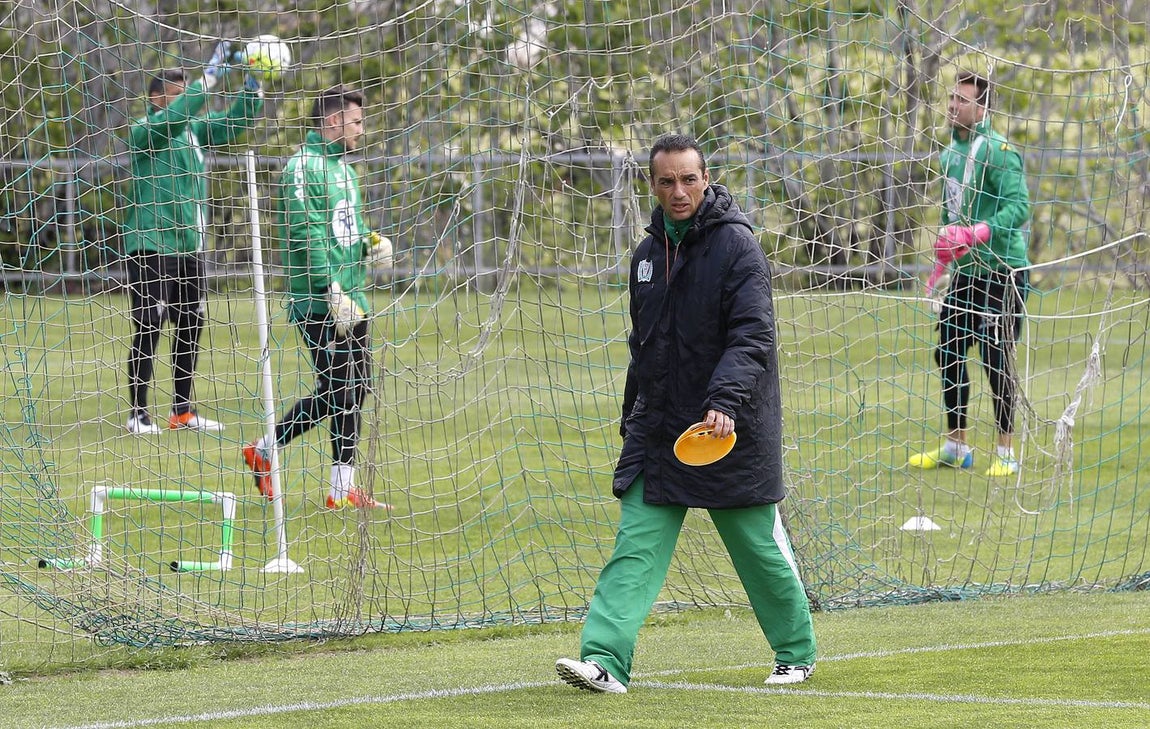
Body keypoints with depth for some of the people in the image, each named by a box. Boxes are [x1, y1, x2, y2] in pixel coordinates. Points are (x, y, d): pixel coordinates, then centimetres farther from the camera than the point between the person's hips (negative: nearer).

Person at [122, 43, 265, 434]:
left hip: (190, 247, 8)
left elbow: (235, 122, 15)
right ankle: (138, 414, -3)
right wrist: (212, 74, -27)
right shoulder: (144, 130, -8)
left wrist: (253, 86, -3)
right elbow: (176, 113, -26)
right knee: (149, 329, -8)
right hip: (152, 246, -8)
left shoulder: (194, 130, 14)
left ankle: (183, 411, 19)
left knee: (191, 327, 10)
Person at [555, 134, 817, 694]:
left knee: (761, 547, 8)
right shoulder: (649, 251, 11)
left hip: (731, 435, -5)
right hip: (657, 432, 5)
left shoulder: (737, 247, -11)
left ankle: (796, 652, 27)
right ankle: (605, 659, -16)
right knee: (635, 546, -7)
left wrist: (726, 402, -33)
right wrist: (632, 417, 22)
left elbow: (752, 336, -20)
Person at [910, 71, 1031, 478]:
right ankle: (956, 447, 21)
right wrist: (946, 253, 23)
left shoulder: (997, 151, -15)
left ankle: (1006, 453, 5)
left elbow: (1019, 206, -24)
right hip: (964, 272, 8)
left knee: (996, 359, -4)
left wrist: (977, 233, -35)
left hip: (1000, 272, -8)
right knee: (948, 354, 9)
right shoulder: (951, 152, 11)